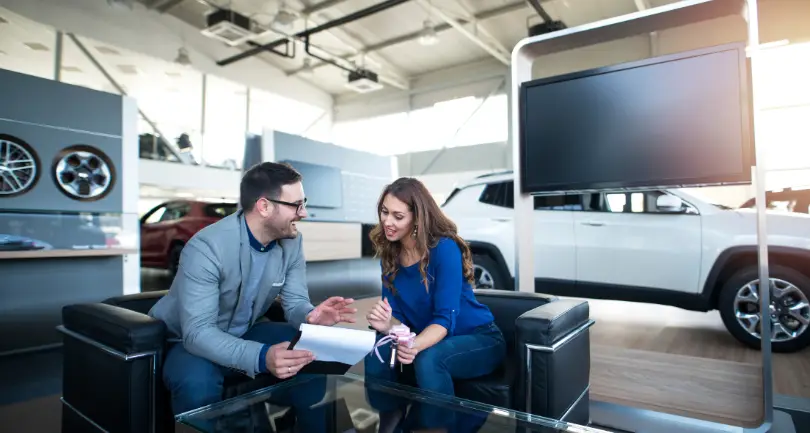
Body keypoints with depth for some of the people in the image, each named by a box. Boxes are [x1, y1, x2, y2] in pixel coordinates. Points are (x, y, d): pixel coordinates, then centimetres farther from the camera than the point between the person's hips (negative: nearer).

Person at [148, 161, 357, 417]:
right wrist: (261, 356, -51)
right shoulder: (206, 248, -31)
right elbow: (197, 332, -35)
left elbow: (295, 302, -8)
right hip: (189, 340, -5)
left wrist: (310, 316, -34)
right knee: (197, 383, -37)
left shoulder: (291, 241, -11)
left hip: (244, 333, 5)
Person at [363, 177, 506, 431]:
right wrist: (387, 325, -28)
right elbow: (397, 316, -5)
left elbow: (446, 317, -25)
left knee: (427, 360, -34)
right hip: (428, 339, 5)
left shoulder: (444, 248, -23)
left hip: (478, 339, -5)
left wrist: (415, 346, -44)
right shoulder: (389, 255, -4)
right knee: (377, 350, -19)